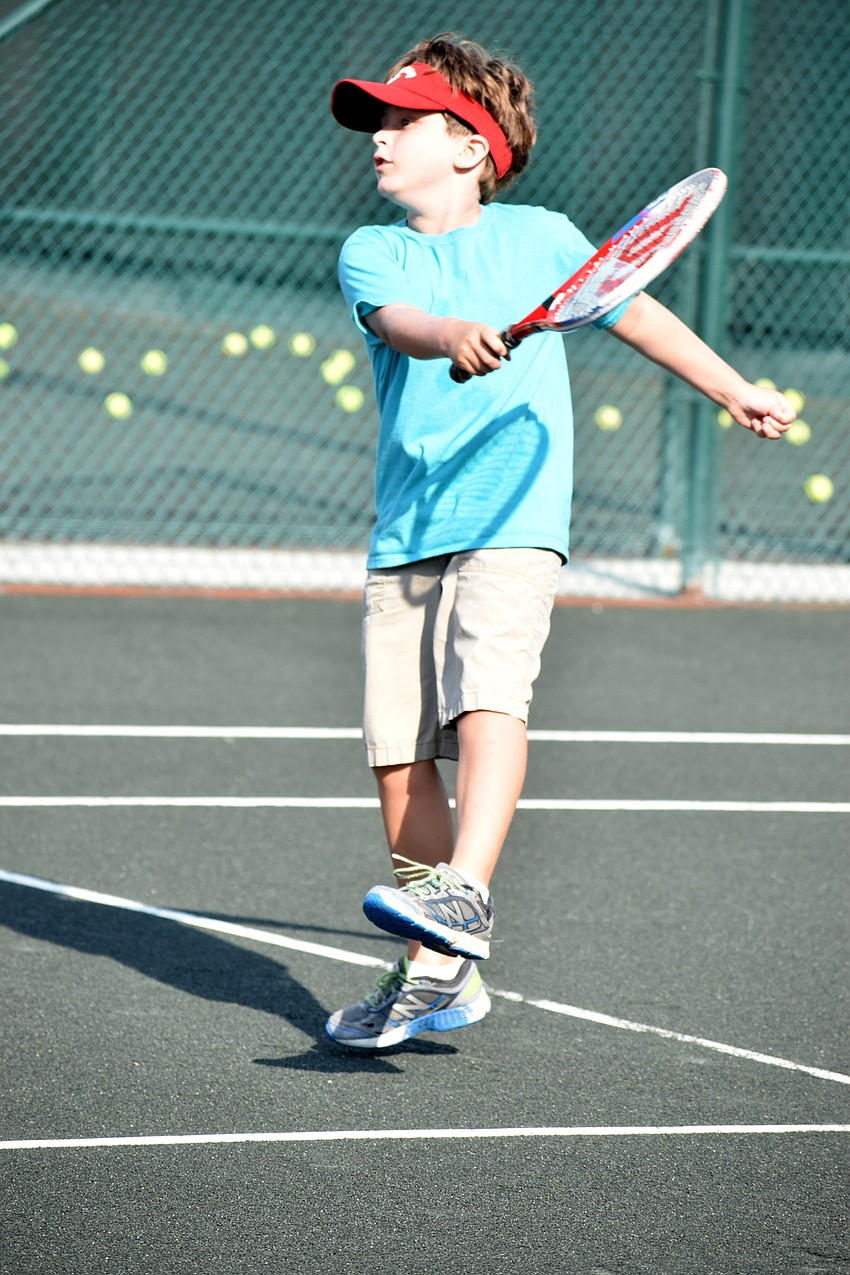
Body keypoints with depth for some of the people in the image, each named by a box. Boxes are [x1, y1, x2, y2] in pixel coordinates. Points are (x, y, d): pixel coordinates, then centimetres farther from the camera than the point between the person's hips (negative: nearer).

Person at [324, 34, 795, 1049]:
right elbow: (397, 318, -13)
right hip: (403, 538, 3)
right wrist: (452, 336, -35)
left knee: (487, 700, -27)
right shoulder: (370, 252, 10)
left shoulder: (538, 237, 9)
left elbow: (635, 315, 23)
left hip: (511, 523, -3)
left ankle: (464, 895, -40)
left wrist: (735, 392, 30)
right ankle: (437, 976, 10)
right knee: (399, 753, 0)